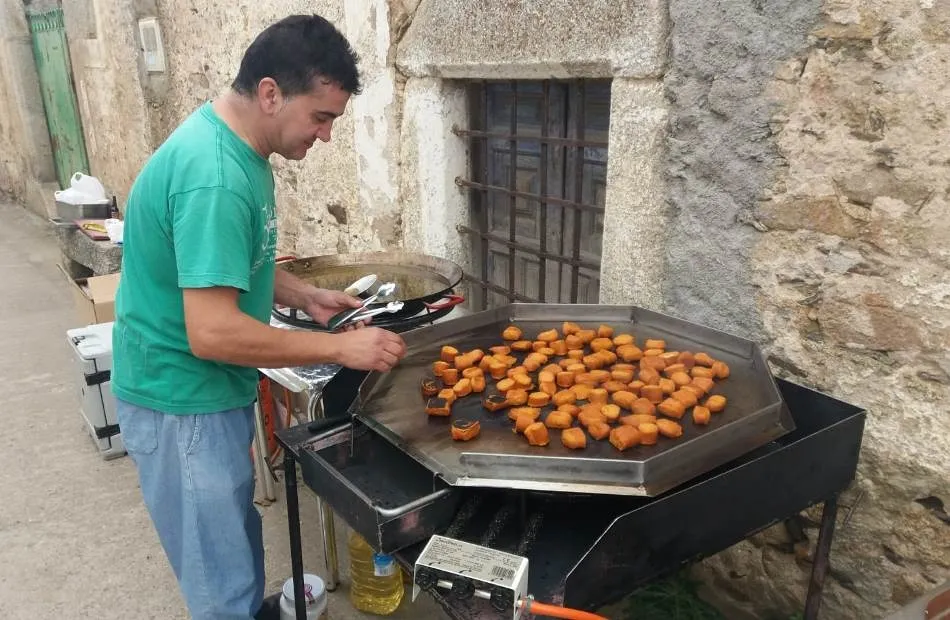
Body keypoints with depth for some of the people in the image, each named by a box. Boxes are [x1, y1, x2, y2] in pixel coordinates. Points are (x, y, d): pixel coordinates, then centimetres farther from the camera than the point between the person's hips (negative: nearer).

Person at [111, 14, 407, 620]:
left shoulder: (236, 145, 3)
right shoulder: (214, 177, -29)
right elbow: (213, 333, -31)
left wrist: (304, 296, 3)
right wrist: (340, 348, -24)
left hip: (213, 390, 9)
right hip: (183, 402, -9)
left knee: (236, 542, 25)